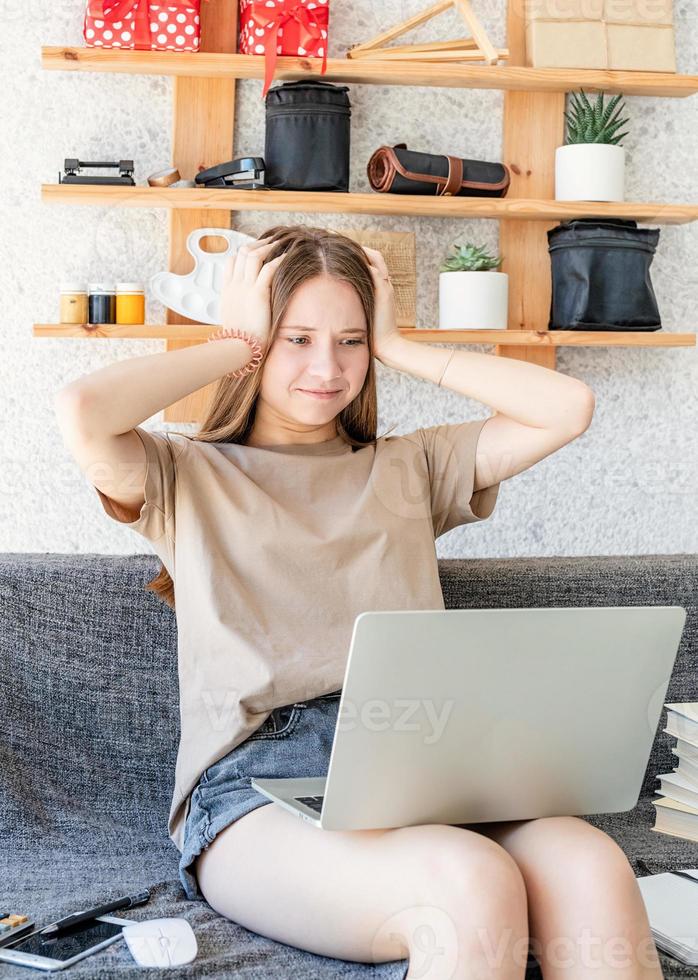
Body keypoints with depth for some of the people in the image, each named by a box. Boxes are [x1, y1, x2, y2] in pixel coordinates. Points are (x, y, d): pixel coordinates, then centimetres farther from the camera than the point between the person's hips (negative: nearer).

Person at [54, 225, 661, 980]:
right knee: (471, 884, -36)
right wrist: (234, 347, 6)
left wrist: (397, 347, 16)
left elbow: (568, 408, 14)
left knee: (591, 868, -31)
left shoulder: (407, 467, 24)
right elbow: (82, 415, -9)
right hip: (256, 782, -3)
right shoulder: (190, 477, 14)